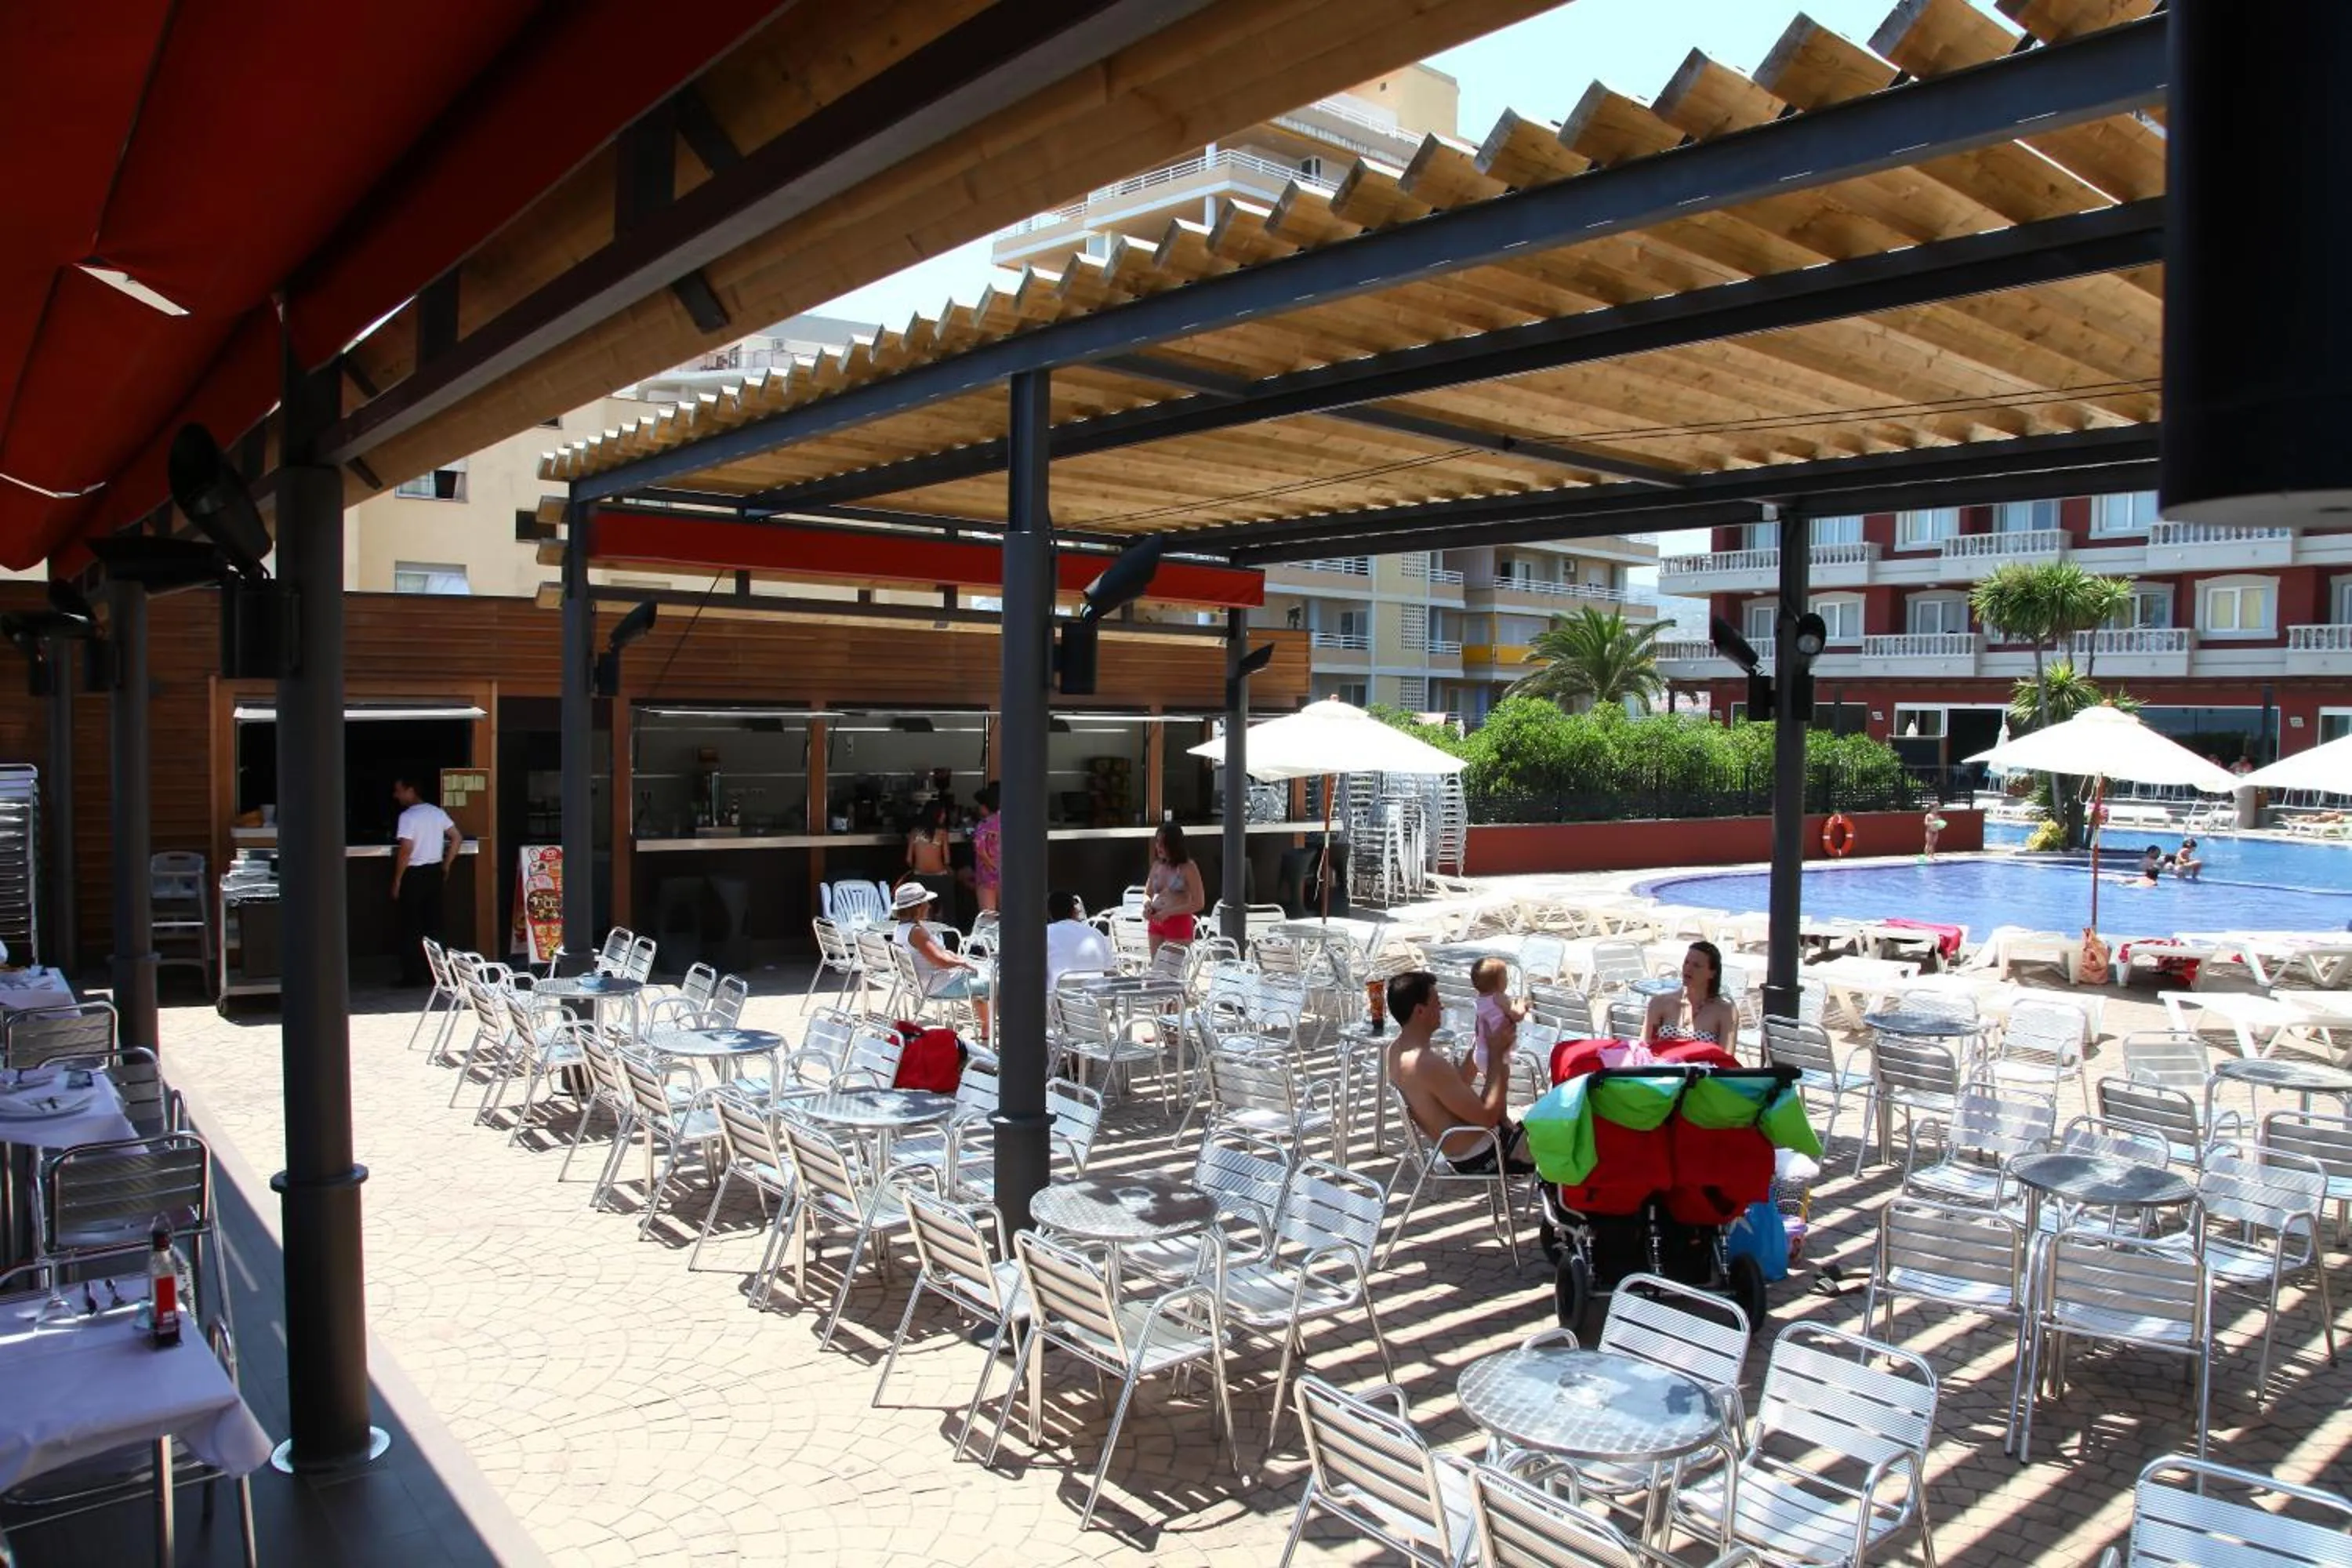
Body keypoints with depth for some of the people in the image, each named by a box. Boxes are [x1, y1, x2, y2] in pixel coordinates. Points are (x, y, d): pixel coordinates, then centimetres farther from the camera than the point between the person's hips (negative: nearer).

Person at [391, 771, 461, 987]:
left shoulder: (407, 816, -14)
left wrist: (396, 881, -12)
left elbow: (406, 850, -19)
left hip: (414, 875, -7)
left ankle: (413, 975, 3)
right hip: (435, 872, 7)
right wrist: (446, 866, 15)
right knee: (433, 924, 10)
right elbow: (457, 838, 10)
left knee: (411, 928, 1)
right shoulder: (437, 812, 7)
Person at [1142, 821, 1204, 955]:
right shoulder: (1157, 865, 10)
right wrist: (1147, 905, -3)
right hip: (1156, 923, 6)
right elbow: (1147, 894, 21)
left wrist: (1169, 912, -17)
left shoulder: (1188, 868, -7)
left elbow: (1198, 903, -11)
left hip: (1179, 924, -6)